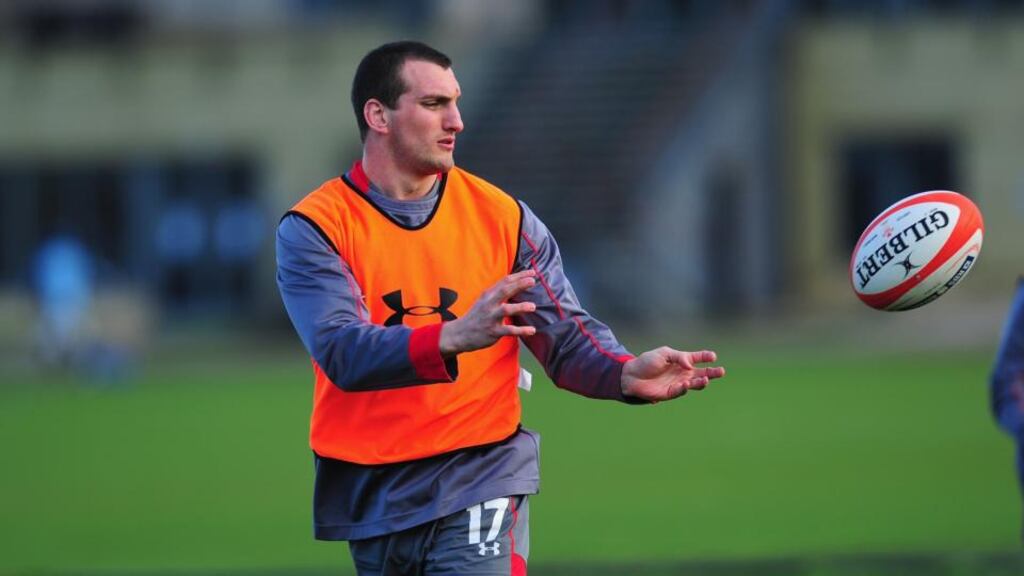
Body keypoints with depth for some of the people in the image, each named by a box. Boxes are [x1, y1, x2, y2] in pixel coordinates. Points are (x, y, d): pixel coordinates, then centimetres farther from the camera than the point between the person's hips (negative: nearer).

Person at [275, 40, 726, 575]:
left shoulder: (502, 216, 2)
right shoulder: (313, 227, -6)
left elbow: (565, 333, 0)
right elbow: (341, 352, -20)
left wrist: (626, 374, -23)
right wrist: (455, 337, -37)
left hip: (478, 487, 0)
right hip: (366, 496, 0)